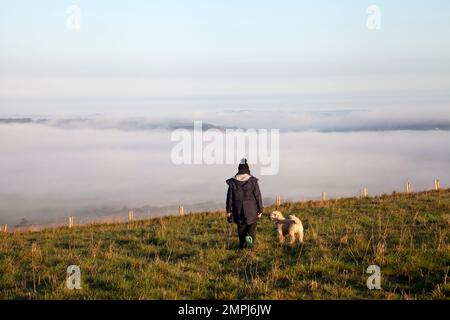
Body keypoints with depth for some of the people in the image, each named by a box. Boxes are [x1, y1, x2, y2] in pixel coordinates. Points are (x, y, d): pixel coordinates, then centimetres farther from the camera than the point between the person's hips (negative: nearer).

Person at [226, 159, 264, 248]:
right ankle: (249, 236, -15)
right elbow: (258, 196, -6)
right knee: (252, 224, 14)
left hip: (238, 210, 2)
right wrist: (260, 210, 1)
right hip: (251, 210, -2)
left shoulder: (233, 182, -1)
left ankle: (242, 245, 16)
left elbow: (229, 197, 1)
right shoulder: (252, 180, -7)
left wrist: (228, 211, 7)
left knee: (241, 228, 15)